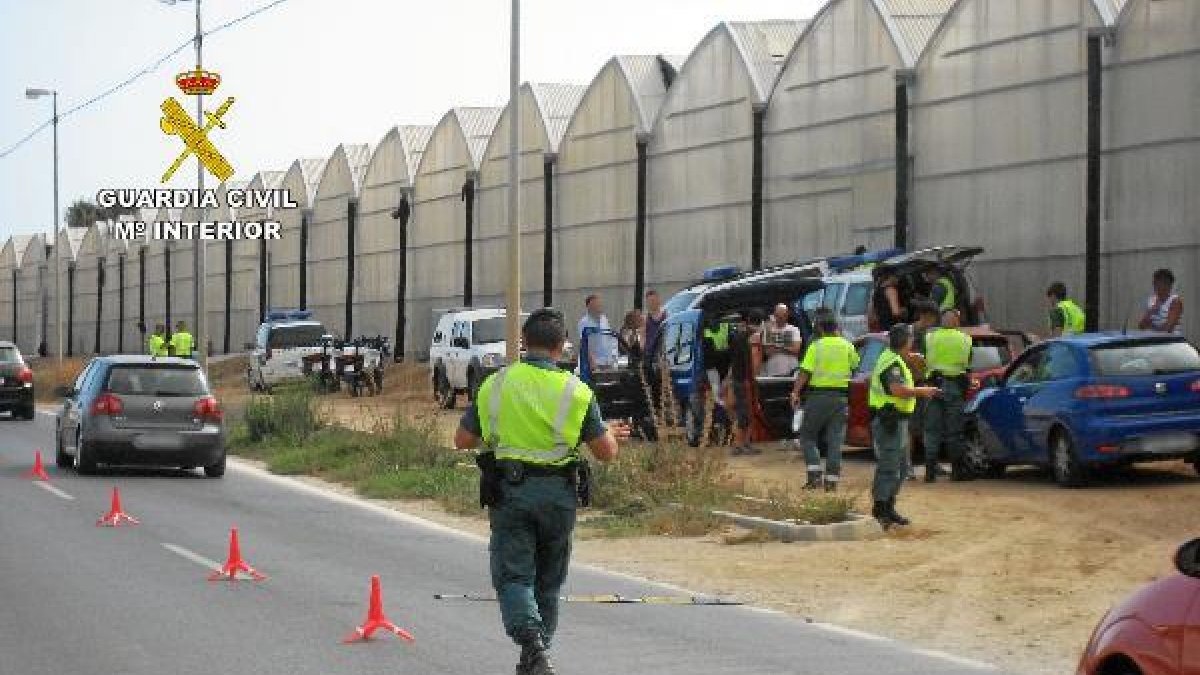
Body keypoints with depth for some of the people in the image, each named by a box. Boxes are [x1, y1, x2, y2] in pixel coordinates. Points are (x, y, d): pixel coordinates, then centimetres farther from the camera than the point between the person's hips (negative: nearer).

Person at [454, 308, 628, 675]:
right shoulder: (575, 391, -3)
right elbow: (606, 452, -1)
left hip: (509, 492, -1)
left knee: (513, 576, -2)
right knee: (548, 580, 16)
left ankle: (531, 641, -26)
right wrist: (611, 434, 22)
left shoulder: (495, 385, 1)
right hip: (558, 494, 1)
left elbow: (462, 441, 6)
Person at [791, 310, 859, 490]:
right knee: (835, 440, 6)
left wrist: (795, 392, -14)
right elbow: (854, 367, 16)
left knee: (807, 435, 9)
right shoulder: (847, 346, 3)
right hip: (841, 396, 3)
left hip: (819, 394, -3)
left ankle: (814, 475, -6)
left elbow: (805, 372, -12)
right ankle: (832, 479, 2)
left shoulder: (816, 347, -6)